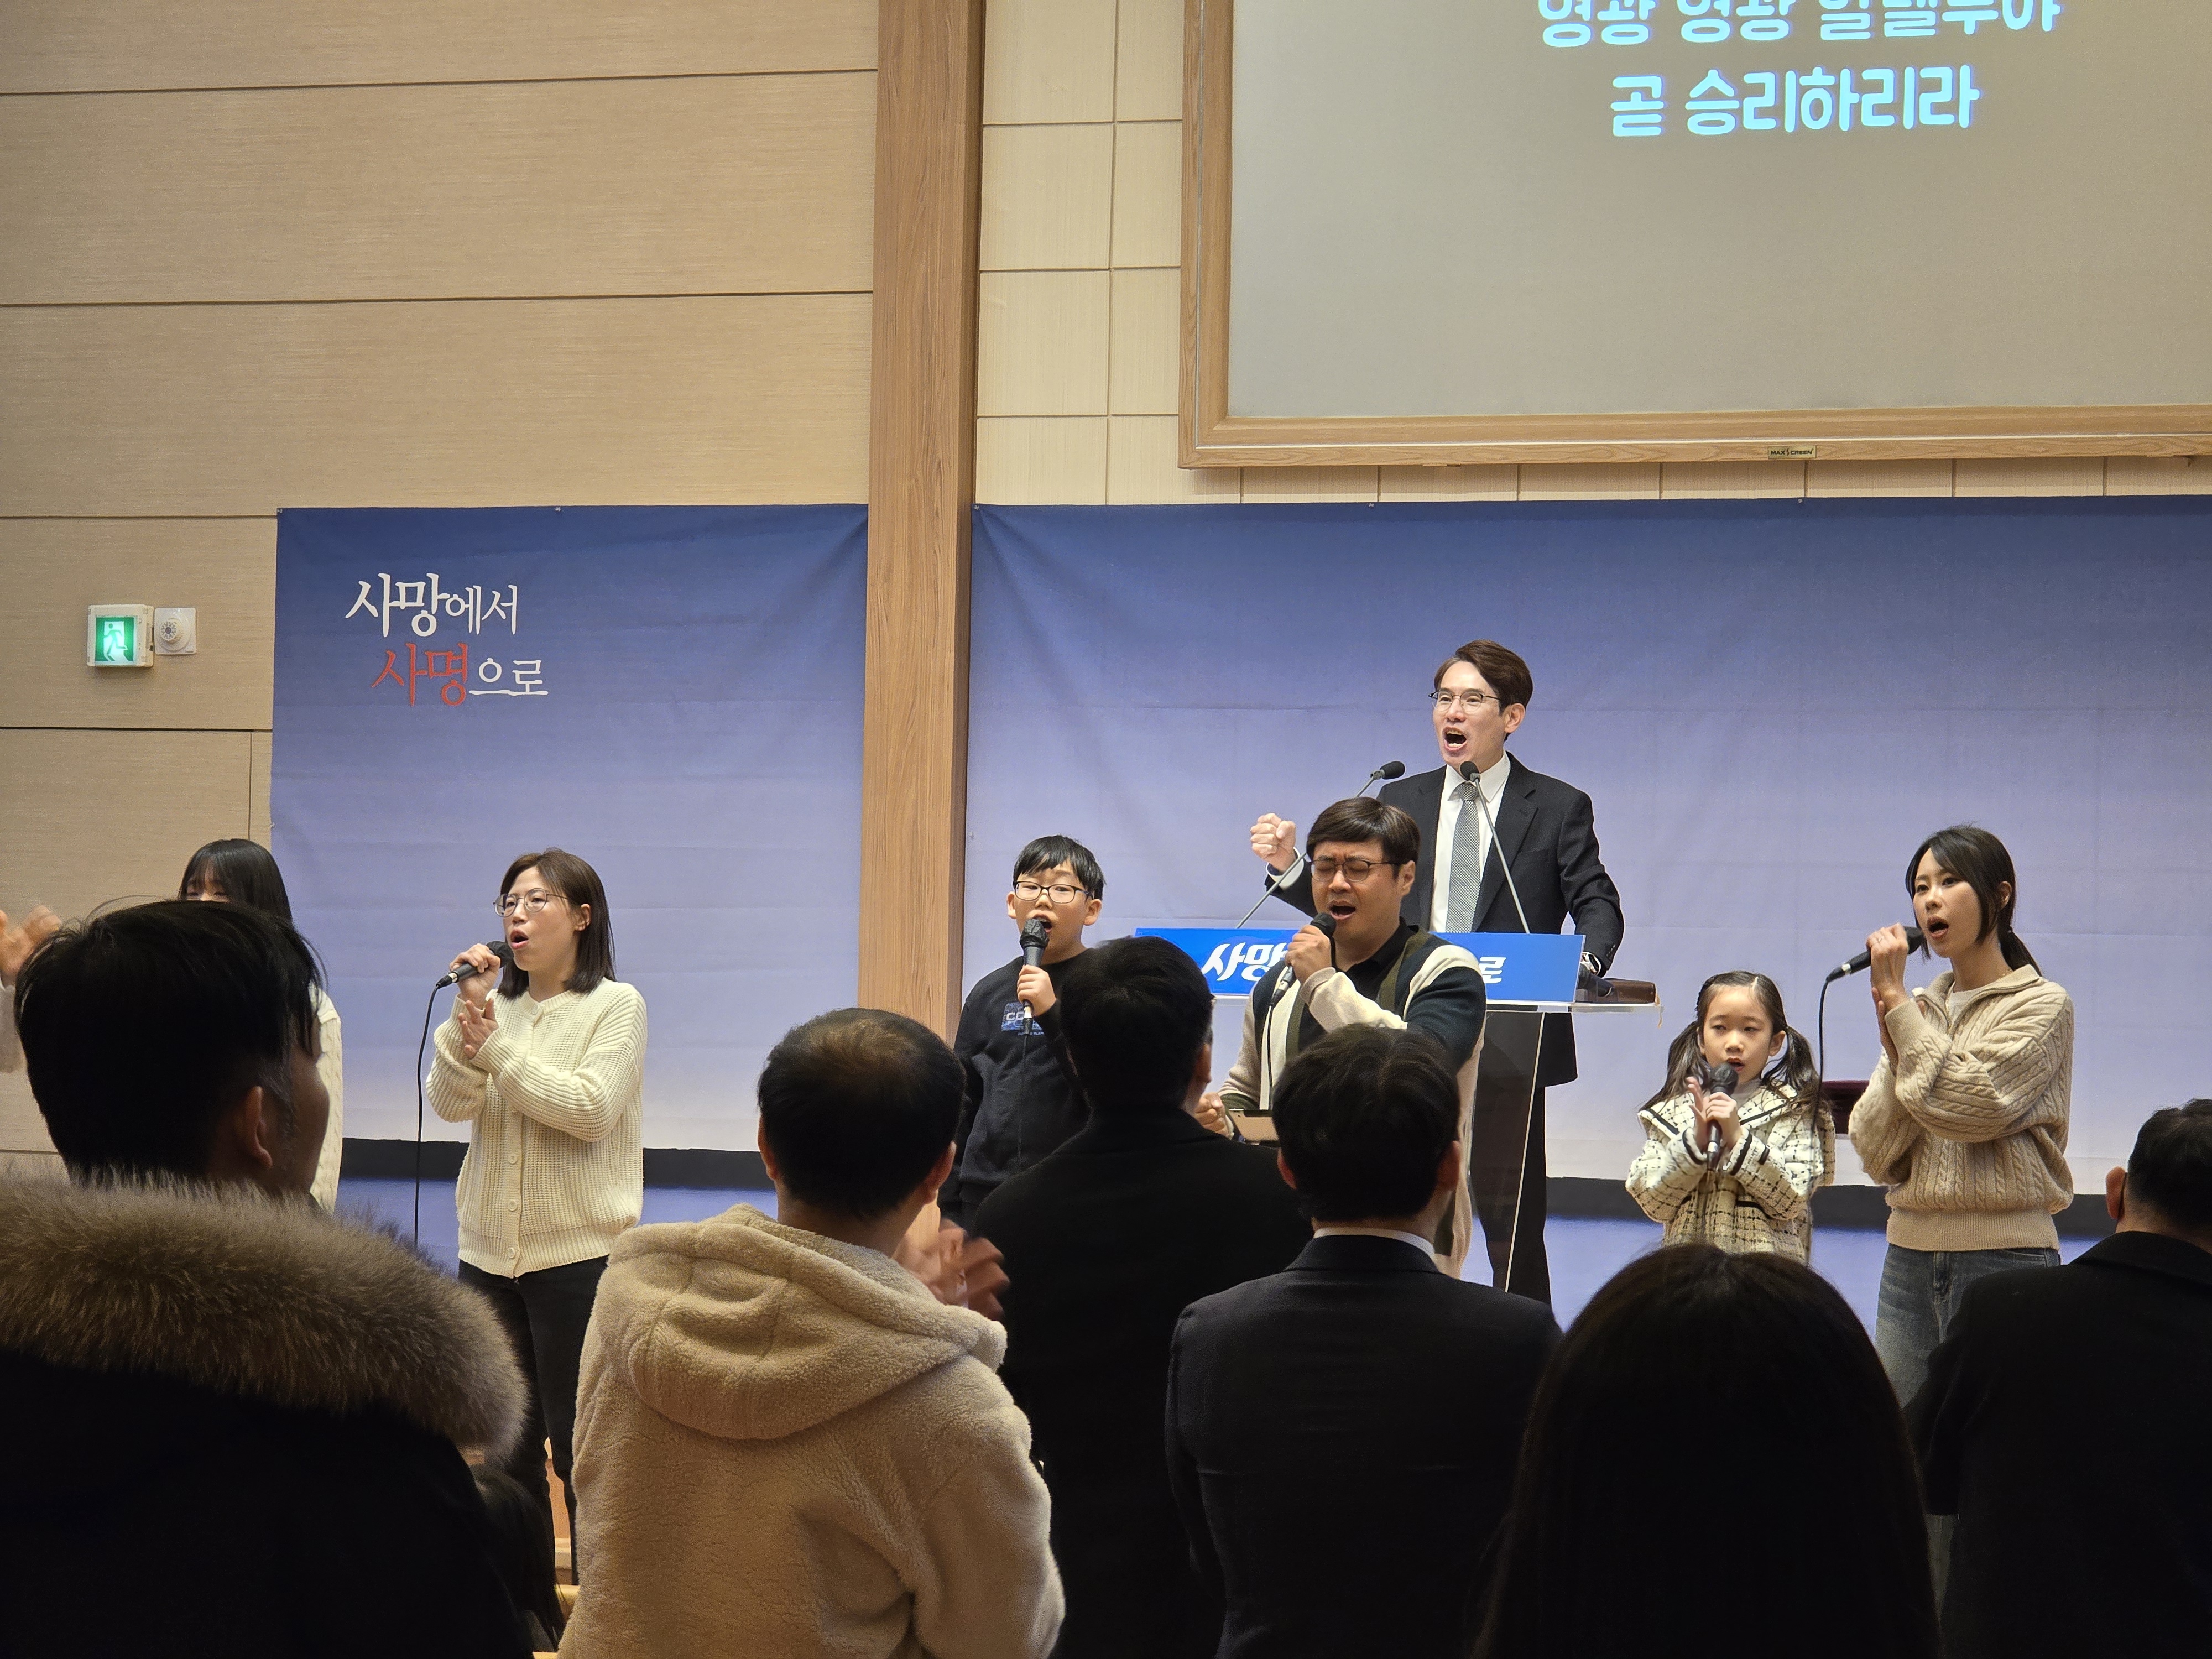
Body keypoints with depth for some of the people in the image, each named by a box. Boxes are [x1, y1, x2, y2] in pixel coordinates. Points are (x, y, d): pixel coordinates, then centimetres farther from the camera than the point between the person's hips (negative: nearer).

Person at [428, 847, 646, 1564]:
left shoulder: (616, 1006, -4)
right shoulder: (497, 1007, 10)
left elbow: (589, 1109, -16)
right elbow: (450, 1103, -2)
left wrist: (495, 1045, -14)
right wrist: (465, 1016, -15)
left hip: (579, 1255, -5)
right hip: (490, 1253, 5)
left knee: (579, 1451, -2)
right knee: (505, 1451, 11)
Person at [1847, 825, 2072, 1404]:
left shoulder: (2042, 1006, -2)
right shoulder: (1919, 1010, 13)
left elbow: (1971, 1106, -19)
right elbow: (1877, 1155, 6)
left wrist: (1895, 997, -10)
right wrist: (1894, 1049, -8)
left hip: (2003, 1254, -5)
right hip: (1911, 1255, 5)